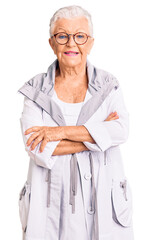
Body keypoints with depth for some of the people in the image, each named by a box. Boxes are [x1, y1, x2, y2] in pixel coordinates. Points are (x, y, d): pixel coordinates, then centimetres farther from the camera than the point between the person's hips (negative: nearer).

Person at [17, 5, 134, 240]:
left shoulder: (109, 85, 3)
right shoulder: (36, 89, 1)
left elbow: (121, 131, -12)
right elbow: (36, 147, -11)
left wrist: (62, 132, -18)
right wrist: (97, 135, -12)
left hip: (101, 195, 1)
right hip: (51, 198, 0)